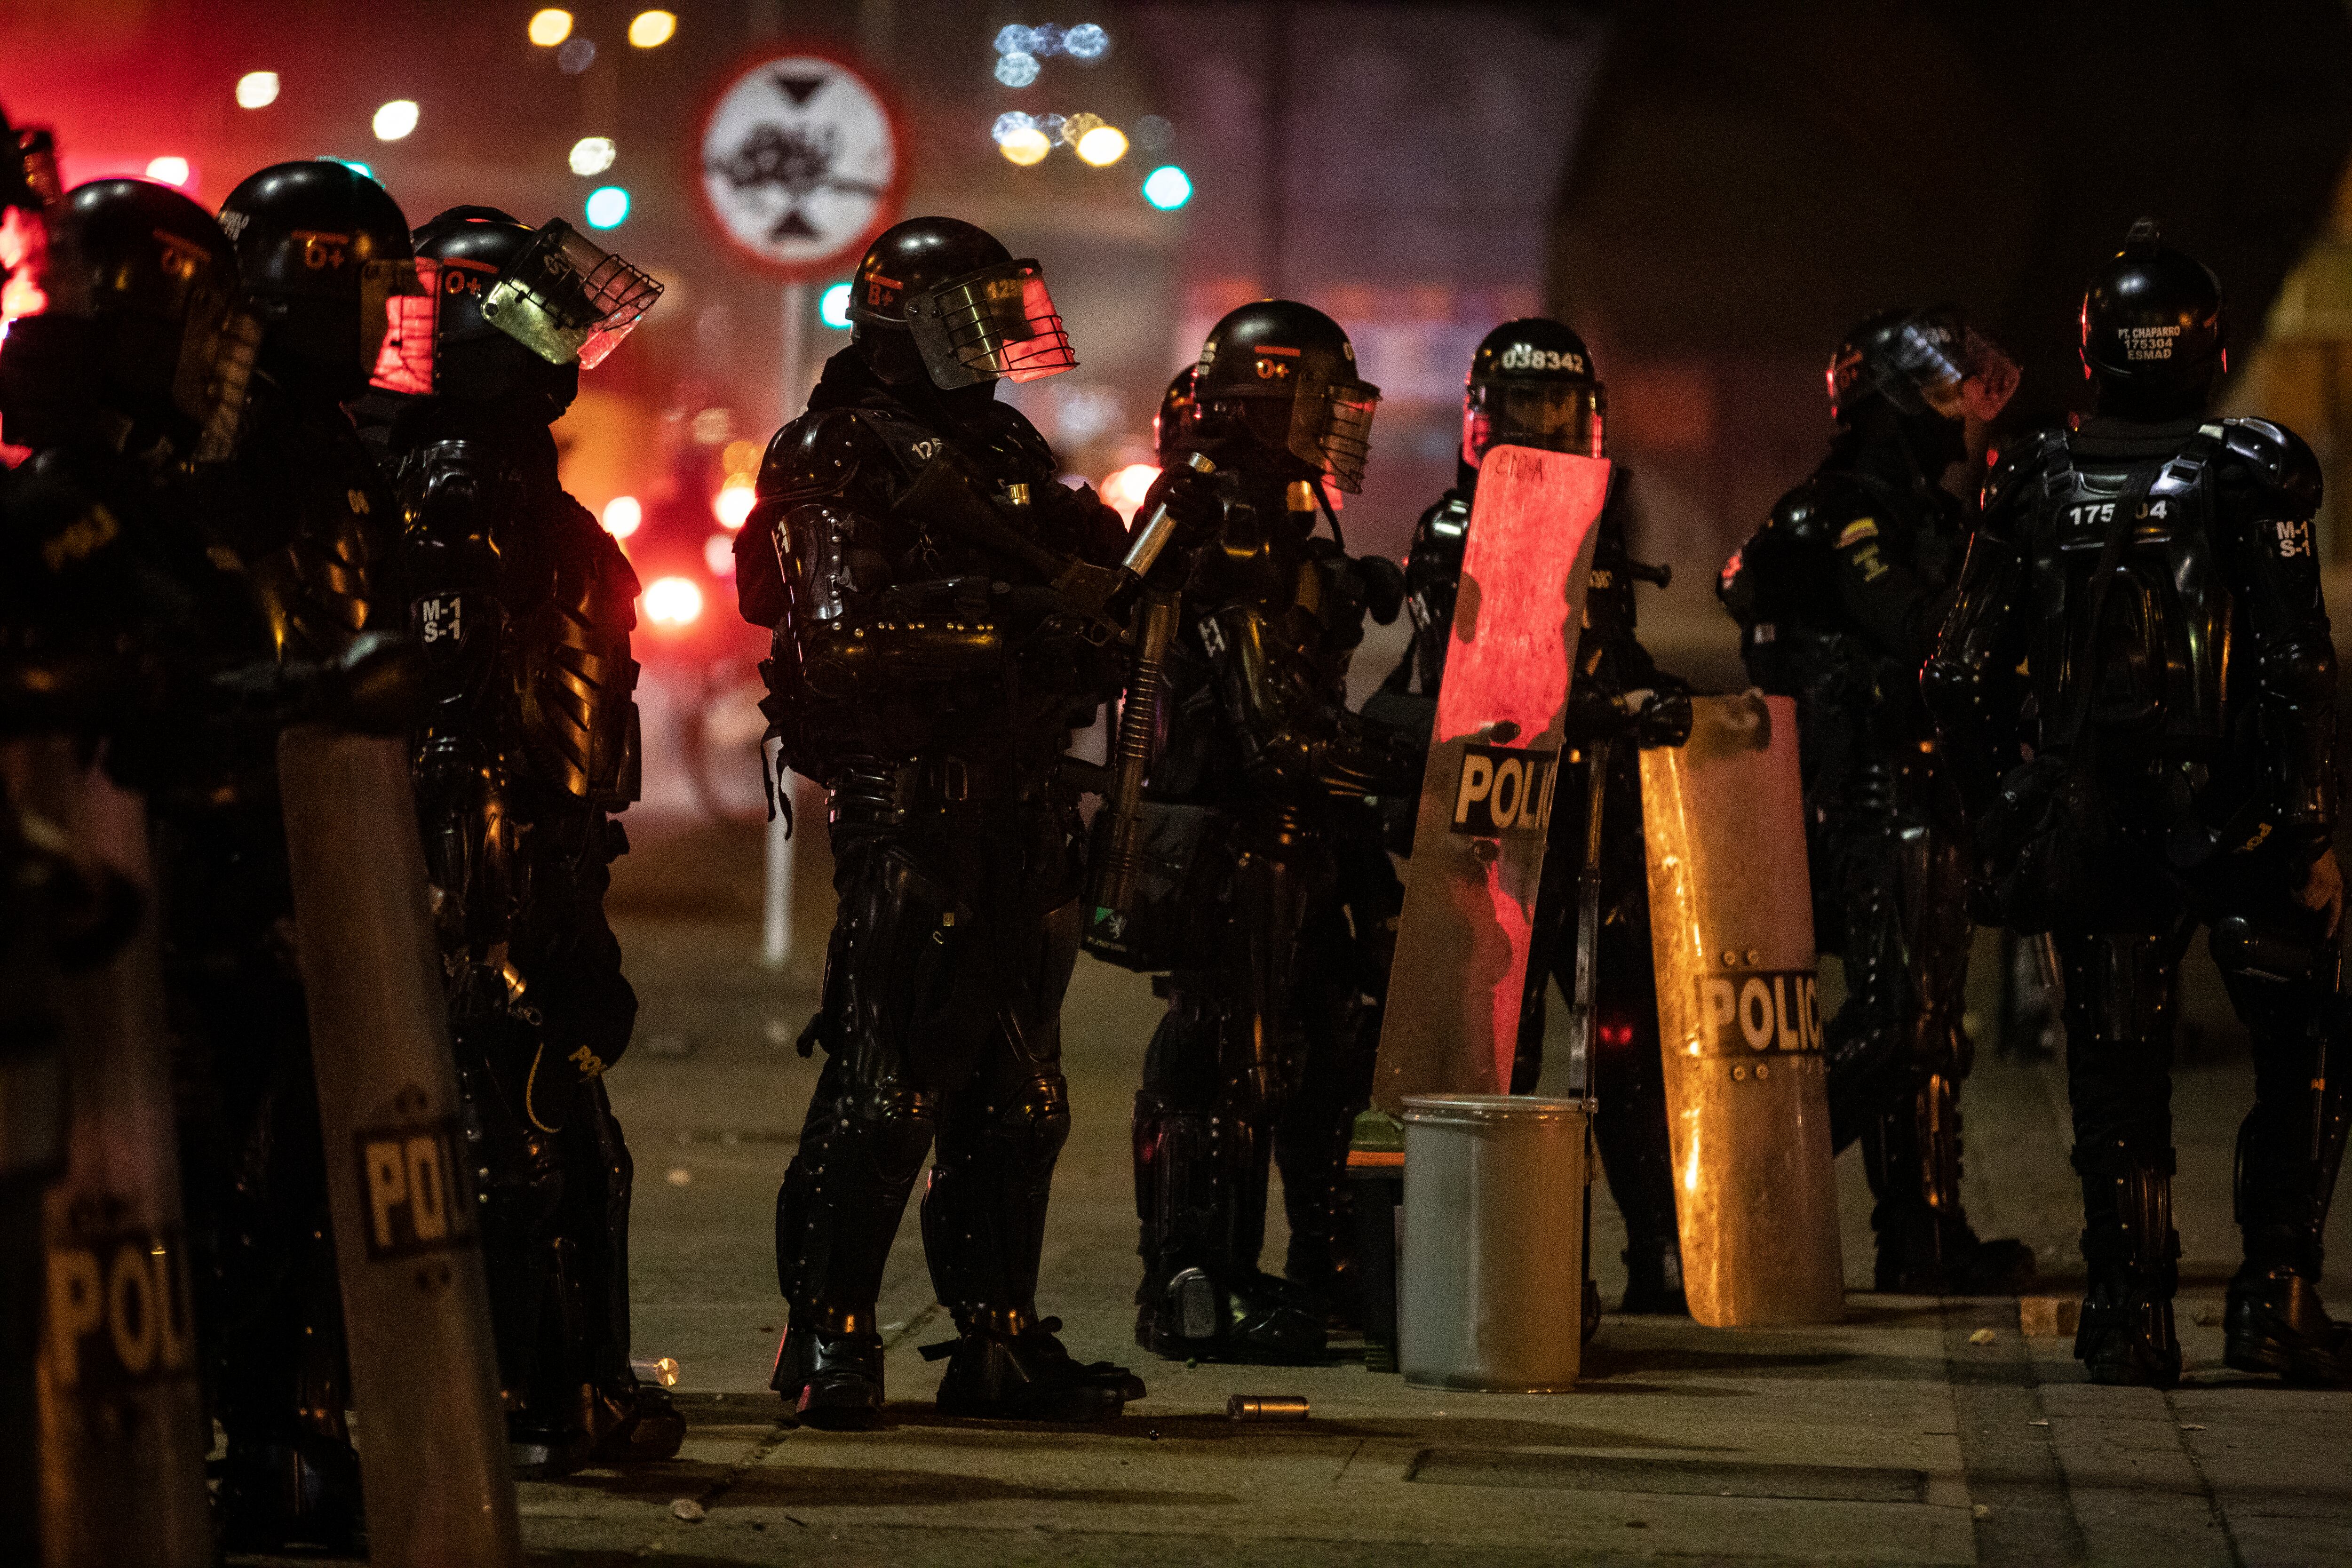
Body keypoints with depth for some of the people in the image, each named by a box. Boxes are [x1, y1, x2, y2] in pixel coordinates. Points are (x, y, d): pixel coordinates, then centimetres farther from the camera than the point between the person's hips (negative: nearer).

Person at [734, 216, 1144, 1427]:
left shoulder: (1002, 445, 19)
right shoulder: (841, 457, -5)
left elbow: (1098, 559, 24)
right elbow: (844, 637, -16)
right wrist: (1001, 629, -22)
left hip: (1021, 802, 8)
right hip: (910, 796, -8)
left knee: (1018, 1090, 9)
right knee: (892, 1078, -10)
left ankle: (1001, 1338, 15)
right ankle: (828, 1337, -3)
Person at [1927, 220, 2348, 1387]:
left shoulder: (2034, 481, 3)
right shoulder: (2250, 474, -7)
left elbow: (1963, 677, 4)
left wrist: (1999, 813, 13)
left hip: (2087, 821, 3)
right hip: (2229, 811, -3)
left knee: (2116, 1071, 9)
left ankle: (2128, 1312, 6)